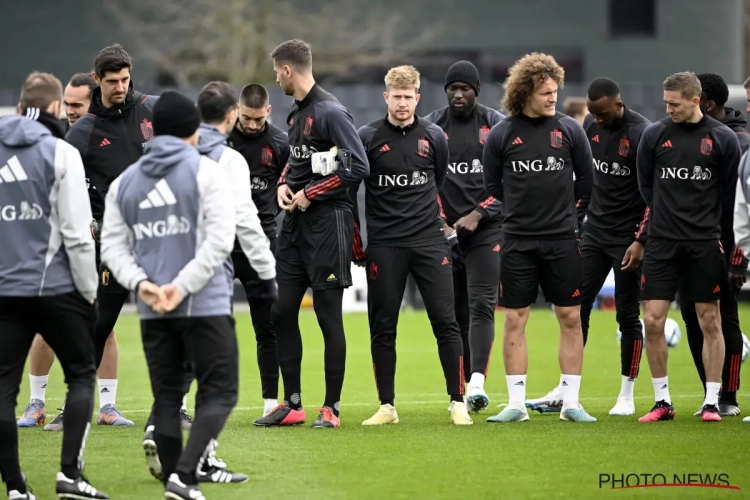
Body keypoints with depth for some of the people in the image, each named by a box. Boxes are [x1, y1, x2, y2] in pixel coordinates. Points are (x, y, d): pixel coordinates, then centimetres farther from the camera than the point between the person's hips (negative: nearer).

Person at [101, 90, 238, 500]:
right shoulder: (205, 171, -3)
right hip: (205, 306, -5)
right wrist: (184, 286, -14)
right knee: (218, 393, -1)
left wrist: (140, 282, -5)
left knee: (167, 398, 12)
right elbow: (220, 238, -13)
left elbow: (113, 245, 5)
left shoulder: (124, 181, 12)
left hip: (152, 312, 5)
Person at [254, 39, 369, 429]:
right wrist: (284, 185, 7)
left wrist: (309, 194, -14)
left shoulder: (330, 112, -14)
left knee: (328, 315, -3)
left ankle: (331, 408, 3)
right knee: (282, 311, 7)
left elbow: (358, 167, -20)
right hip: (295, 222, 9)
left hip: (326, 222, -9)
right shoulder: (296, 112, 14)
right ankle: (292, 404, 15)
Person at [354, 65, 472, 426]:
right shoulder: (367, 138, 1)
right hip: (384, 246, -1)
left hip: (429, 242, 1)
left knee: (445, 322, -5)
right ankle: (387, 406, 11)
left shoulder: (434, 137, 6)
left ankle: (458, 403, -1)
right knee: (382, 327, 2)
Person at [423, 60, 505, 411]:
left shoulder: (497, 126, 2)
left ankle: (476, 384, -25)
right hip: (445, 230, 2)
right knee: (455, 312, 5)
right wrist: (439, 222, -5)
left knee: (481, 306, -15)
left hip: (486, 229, -2)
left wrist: (478, 214, -9)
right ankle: (463, 387, 11)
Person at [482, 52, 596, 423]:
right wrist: (522, 214, 7)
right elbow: (492, 186, 7)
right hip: (517, 242, -1)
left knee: (570, 318, 1)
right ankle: (516, 403, 6)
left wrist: (570, 217, 8)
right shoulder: (501, 135, -1)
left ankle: (570, 402, 7)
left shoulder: (569, 130, 2)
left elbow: (585, 180, 11)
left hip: (562, 241, 1)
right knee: (514, 320, 0)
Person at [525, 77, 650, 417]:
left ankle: (627, 396, 11)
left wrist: (640, 240, -17)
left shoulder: (641, 134, -15)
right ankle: (564, 392, 6)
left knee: (627, 315, 1)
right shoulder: (591, 127, 4)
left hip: (627, 238, -6)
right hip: (594, 232, 6)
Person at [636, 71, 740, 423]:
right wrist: (667, 218, 11)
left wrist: (718, 232, 7)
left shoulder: (723, 139, -1)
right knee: (652, 321, -4)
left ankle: (712, 401, 9)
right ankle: (662, 401, 7)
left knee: (709, 321, 2)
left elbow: (731, 193, 5)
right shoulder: (654, 135, 3)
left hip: (705, 245, -1)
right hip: (662, 243, 1)